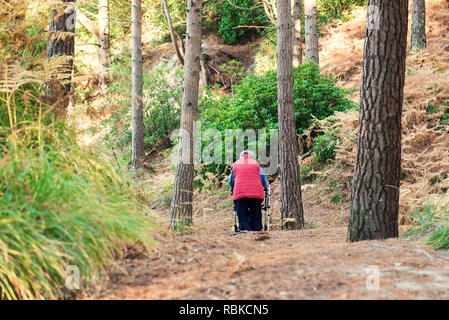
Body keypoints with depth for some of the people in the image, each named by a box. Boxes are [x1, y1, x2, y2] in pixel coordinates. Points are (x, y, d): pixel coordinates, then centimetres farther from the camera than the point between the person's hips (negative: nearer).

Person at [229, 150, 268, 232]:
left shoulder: (235, 164, 16)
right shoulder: (256, 163, 14)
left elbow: (231, 181, 18)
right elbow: (263, 179, 12)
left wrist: (232, 190, 36)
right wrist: (265, 188, 30)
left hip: (240, 194, 0)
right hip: (256, 194, 0)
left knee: (242, 217, -1)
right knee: (256, 217, 7)